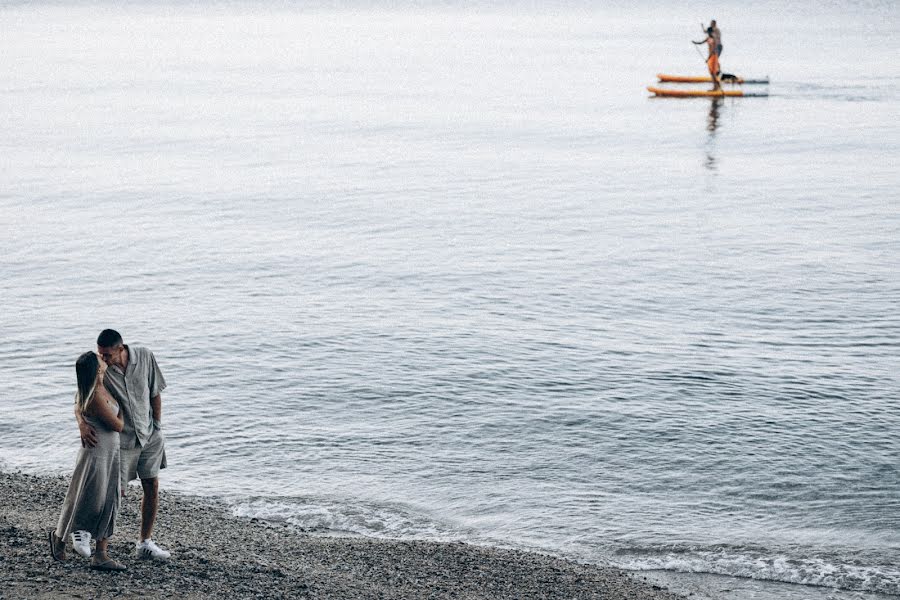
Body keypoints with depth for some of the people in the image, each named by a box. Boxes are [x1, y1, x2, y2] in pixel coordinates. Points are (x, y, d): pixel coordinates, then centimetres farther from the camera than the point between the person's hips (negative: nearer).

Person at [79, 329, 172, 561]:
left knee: (152, 487, 4)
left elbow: (155, 393, -1)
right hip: (121, 438, -3)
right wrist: (82, 423, -42)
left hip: (148, 435, 3)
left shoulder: (145, 357, -12)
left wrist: (157, 428, 3)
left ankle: (145, 543, 16)